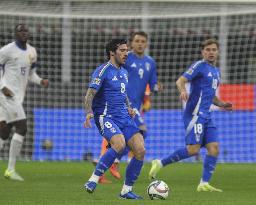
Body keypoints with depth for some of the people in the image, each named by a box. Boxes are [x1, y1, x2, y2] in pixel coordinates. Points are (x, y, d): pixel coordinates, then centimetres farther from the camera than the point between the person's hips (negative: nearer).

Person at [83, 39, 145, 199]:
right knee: (120, 144, -33)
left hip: (124, 117, 7)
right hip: (106, 117, -7)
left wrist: (129, 108, 15)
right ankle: (93, 180, -21)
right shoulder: (103, 71, -7)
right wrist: (89, 112, -31)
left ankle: (127, 190, 3)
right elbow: (90, 94, -14)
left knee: (140, 150, -9)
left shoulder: (124, 72, 18)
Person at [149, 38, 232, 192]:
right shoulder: (200, 66, -5)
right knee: (193, 149, -16)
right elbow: (180, 81, -16)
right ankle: (160, 163, -3)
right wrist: (183, 91, -37)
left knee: (214, 148, -3)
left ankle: (204, 184, -1)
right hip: (195, 114, -8)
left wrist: (222, 104, 14)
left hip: (206, 116, 8)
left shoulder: (216, 71, 20)